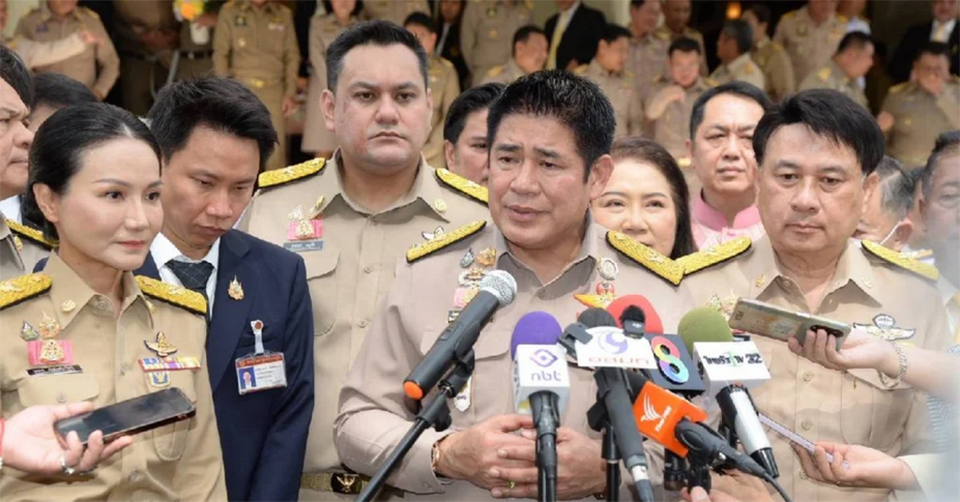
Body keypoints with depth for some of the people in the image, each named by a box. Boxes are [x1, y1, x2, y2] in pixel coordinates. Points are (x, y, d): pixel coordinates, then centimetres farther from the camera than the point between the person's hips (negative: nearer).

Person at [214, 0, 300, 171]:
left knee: (276, 150, -3)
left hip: (274, 89, 1)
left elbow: (292, 56, 9)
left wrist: (291, 92, 3)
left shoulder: (283, 14, 8)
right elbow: (220, 53, 3)